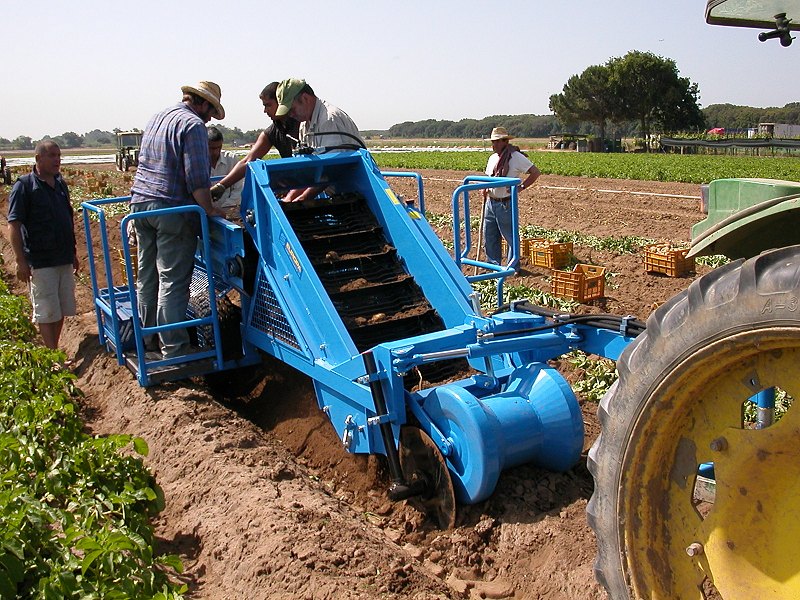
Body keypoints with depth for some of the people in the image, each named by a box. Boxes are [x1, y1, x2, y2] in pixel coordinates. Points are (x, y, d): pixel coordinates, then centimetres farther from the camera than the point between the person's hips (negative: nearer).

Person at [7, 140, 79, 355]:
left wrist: (73, 253, 19)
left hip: (64, 259, 7)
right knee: (47, 312, 0)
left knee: (62, 310, 12)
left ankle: (55, 351, 23)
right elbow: (13, 225, -12)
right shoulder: (24, 186, -9)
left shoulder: (60, 184, 11)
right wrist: (20, 261, -15)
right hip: (41, 262, -7)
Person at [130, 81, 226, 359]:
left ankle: (148, 336, 26)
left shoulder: (156, 118, 19)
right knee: (172, 281, -5)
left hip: (140, 203, 9)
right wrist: (209, 209, -9)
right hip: (172, 211, -8)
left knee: (147, 274, 15)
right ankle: (173, 349, -1)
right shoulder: (193, 125, -9)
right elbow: (198, 177, -17)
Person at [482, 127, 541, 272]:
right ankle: (494, 265, 24)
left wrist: (521, 187, -16)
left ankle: (513, 268, 13)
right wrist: (485, 188, 5)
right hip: (490, 202, 8)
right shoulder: (492, 158, 12)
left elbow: (536, 172, -13)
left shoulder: (516, 157, -12)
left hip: (506, 204, -7)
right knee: (489, 236, 11)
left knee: (510, 236, 2)